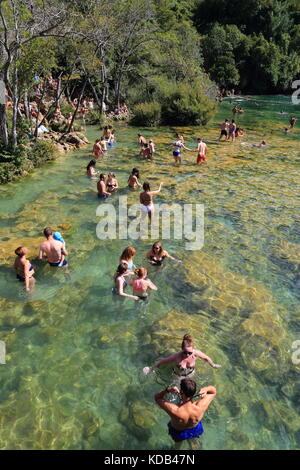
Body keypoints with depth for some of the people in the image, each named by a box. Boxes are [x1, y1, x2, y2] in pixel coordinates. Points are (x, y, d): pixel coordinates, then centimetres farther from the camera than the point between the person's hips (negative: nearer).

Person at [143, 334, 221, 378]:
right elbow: (162, 361, -29)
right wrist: (151, 368, -18)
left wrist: (213, 365, 3)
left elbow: (206, 358, -15)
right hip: (179, 376, -2)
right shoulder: (177, 357, -42)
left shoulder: (196, 353, -36)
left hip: (191, 374, 2)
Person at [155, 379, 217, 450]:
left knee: (178, 445, 36)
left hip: (178, 432, -1)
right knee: (193, 442, 38)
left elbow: (157, 398, -29)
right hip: (194, 430, 1)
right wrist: (205, 389, -44)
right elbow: (213, 391, -22)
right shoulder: (200, 407, -40)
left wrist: (168, 389, -48)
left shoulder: (174, 410, -47)